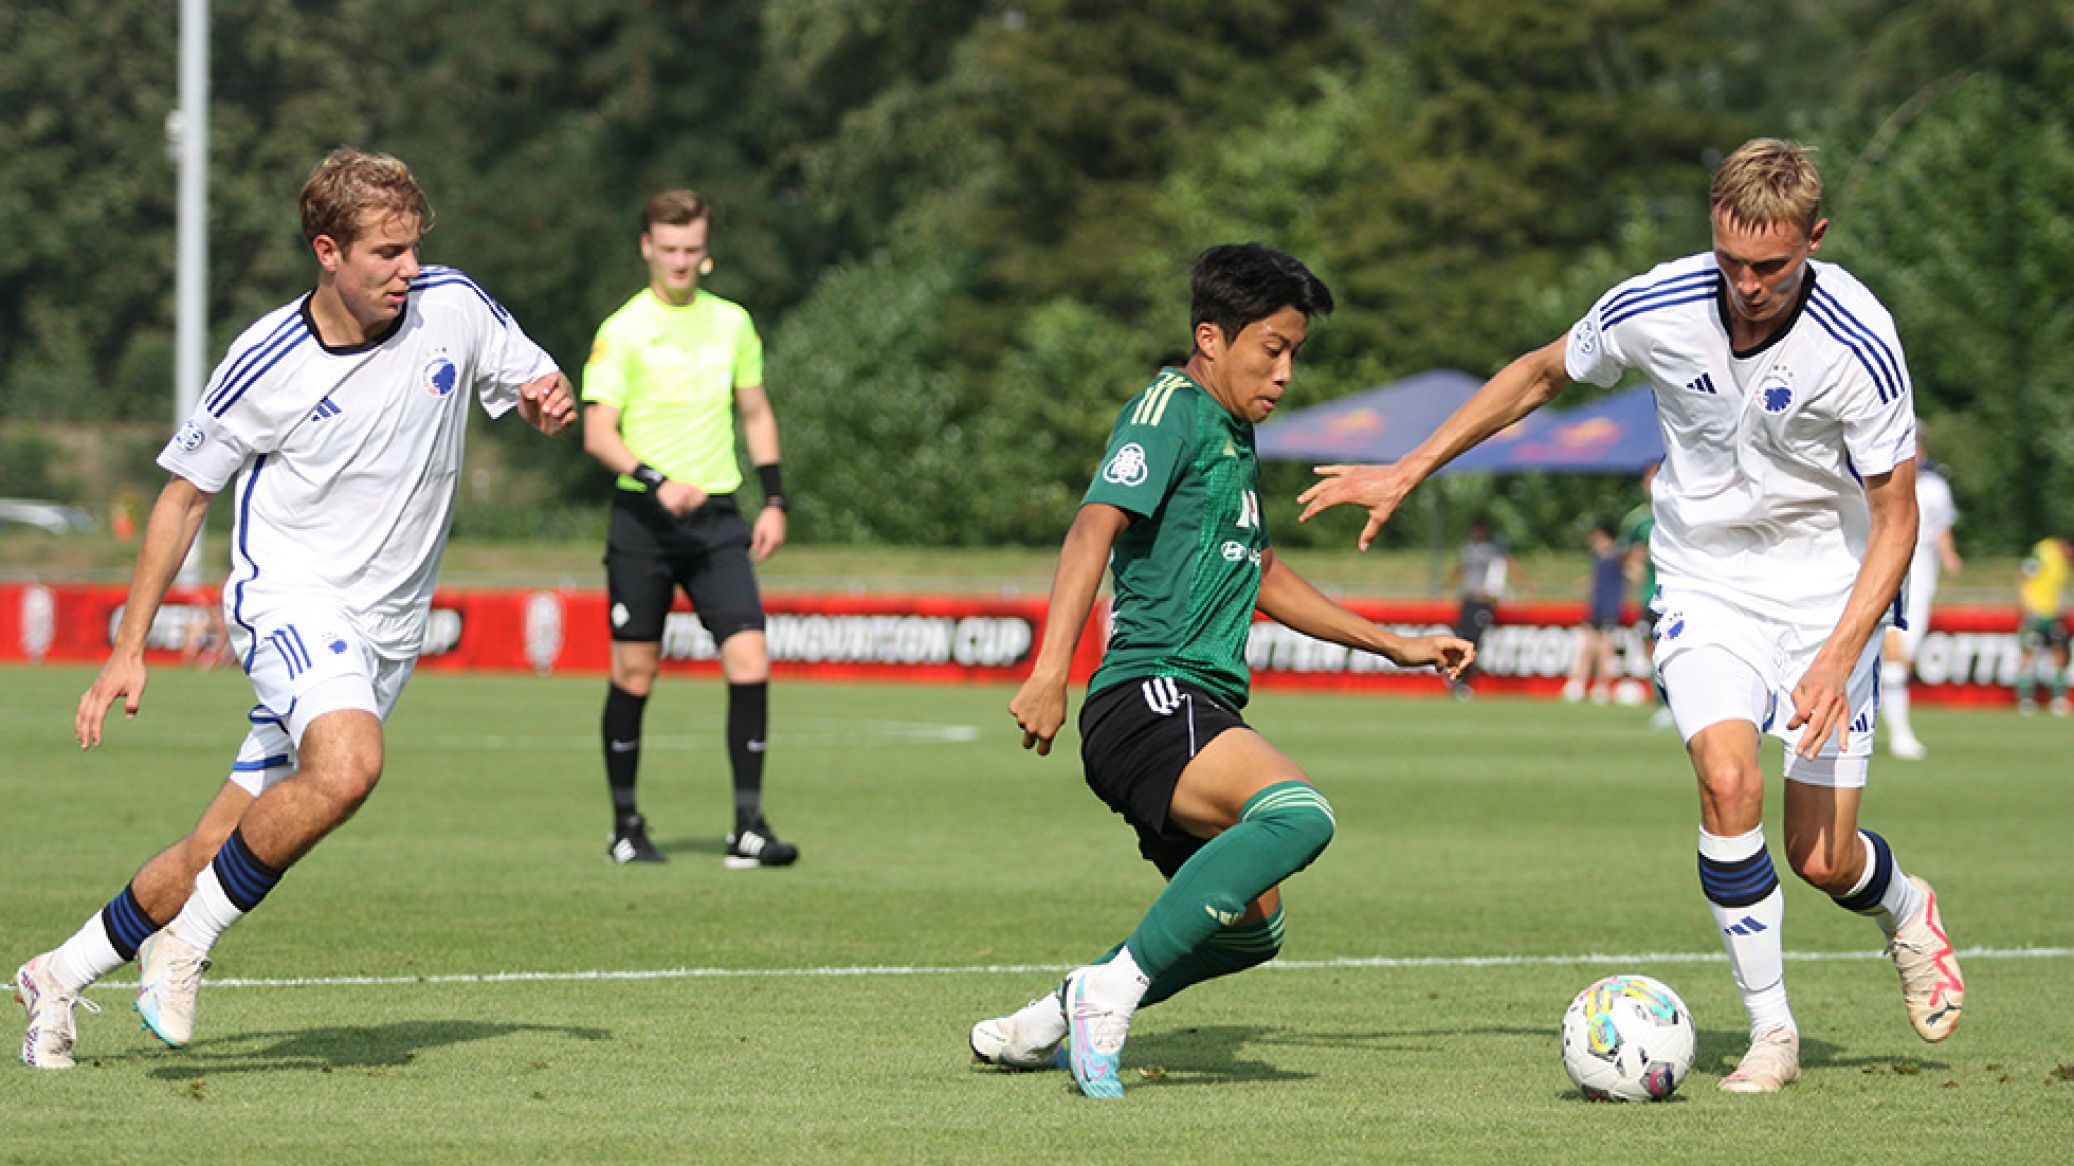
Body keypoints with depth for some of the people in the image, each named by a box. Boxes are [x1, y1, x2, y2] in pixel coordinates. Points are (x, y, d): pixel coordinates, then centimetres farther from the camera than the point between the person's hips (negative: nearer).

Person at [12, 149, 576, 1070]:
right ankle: (186, 942, -17)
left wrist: (549, 401, -13)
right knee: (347, 764, -34)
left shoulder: (453, 307, -3)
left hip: (385, 630, 4)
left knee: (224, 850, 4)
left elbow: (533, 389, 14)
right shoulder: (266, 364, -10)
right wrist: (128, 649, 1)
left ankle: (60, 977, 23)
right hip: (289, 596, -4)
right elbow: (186, 493, 2)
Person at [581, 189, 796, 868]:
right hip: (642, 519, -3)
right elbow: (598, 433, -9)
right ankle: (626, 827, 16)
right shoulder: (623, 330, -3)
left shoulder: (731, 322, 10)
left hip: (717, 518, 3)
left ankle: (748, 829, -8)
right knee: (634, 672, 2)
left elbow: (756, 412, 20)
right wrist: (657, 481, -24)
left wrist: (774, 500, 12)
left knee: (750, 659, -10)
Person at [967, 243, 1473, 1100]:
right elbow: (1096, 526, -19)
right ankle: (1112, 990, -30)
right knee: (1297, 812, -33)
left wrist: (1396, 646, 39)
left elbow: (1261, 576, 38)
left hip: (1200, 710, 10)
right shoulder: (1172, 408, -5)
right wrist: (1049, 673, -31)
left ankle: (1039, 1026, 26)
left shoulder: (1234, 437, 24)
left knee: (1250, 927, 18)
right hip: (1150, 699, -10)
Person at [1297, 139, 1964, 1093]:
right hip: (1705, 578, 1)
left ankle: (1905, 912, 36)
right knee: (1728, 783, -24)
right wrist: (1407, 472, 6)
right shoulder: (1654, 309, -17)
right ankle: (1769, 1031, -9)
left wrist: (1839, 658, -26)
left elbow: (1896, 517, -15)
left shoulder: (1858, 343, -24)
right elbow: (1542, 374, 4)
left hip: (1830, 587, -1)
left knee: (1822, 859, -2)